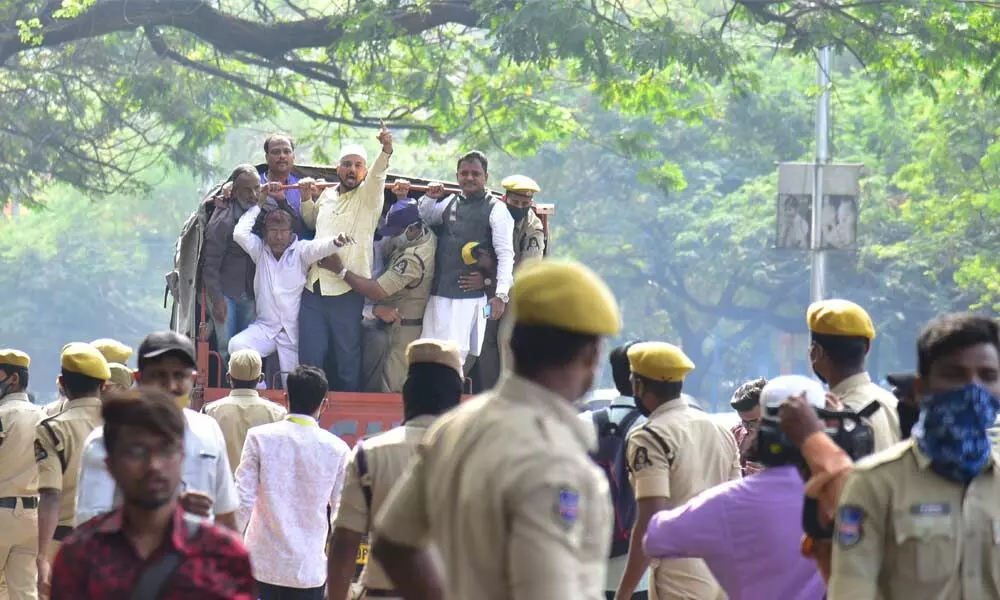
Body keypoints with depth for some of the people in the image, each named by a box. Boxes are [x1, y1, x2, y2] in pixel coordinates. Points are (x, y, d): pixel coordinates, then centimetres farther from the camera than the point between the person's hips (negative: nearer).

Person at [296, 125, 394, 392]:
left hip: (346, 290, -5)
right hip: (314, 287, 5)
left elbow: (378, 174, -21)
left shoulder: (368, 197, 0)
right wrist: (306, 198, 18)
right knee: (310, 357, 5)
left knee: (348, 356, 1)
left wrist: (386, 150, -40)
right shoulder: (327, 195, 16)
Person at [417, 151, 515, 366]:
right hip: (439, 293, 6)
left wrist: (501, 295, -17)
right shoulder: (449, 203, 16)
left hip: (470, 297, -6)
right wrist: (429, 198, 10)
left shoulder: (496, 209, -2)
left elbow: (506, 254, -8)